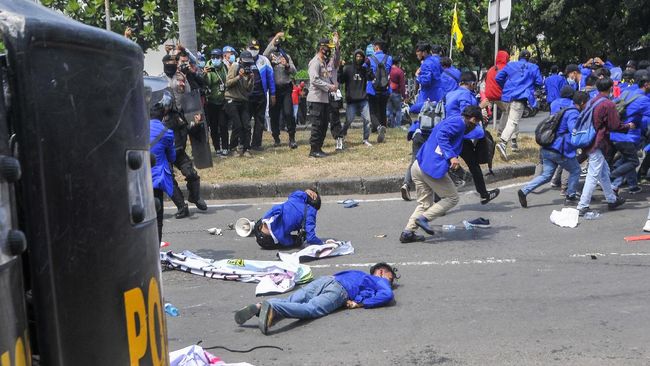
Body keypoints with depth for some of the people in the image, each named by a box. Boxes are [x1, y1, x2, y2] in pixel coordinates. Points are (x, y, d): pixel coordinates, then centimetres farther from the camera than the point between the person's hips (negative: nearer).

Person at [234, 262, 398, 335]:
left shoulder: (360, 274, 42)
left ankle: (259, 307, -31)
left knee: (290, 301, -5)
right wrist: (361, 303, 4)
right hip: (338, 290, -7)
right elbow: (388, 295, 2)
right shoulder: (380, 281, 22)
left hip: (324, 279, 7)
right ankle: (272, 308, -51)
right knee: (311, 309, -26)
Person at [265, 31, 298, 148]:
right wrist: (274, 39, -23)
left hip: (286, 88, 1)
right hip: (274, 89, -1)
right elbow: (265, 54, -19)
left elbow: (294, 71, 8)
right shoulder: (269, 55, 6)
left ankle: (292, 138, -5)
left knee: (288, 113, -7)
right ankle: (276, 138, 16)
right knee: (274, 114, 4)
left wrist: (287, 65, -13)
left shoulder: (286, 56, 14)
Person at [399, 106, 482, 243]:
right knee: (452, 198, 6)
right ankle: (424, 218, -4)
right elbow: (441, 135, -19)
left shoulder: (450, 121, 25)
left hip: (418, 166, 9)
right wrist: (451, 156, -26)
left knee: (424, 203, 16)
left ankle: (408, 232, 7)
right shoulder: (458, 122, -4)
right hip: (433, 167, -9)